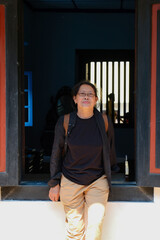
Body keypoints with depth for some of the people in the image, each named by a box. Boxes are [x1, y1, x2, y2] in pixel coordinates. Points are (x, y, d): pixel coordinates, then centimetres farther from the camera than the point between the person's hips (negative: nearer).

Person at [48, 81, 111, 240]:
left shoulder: (103, 121, -4)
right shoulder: (64, 122, -6)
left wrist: (108, 174, 16)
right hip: (70, 181, 0)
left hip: (98, 182, 1)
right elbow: (56, 153, 4)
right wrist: (54, 183, 5)